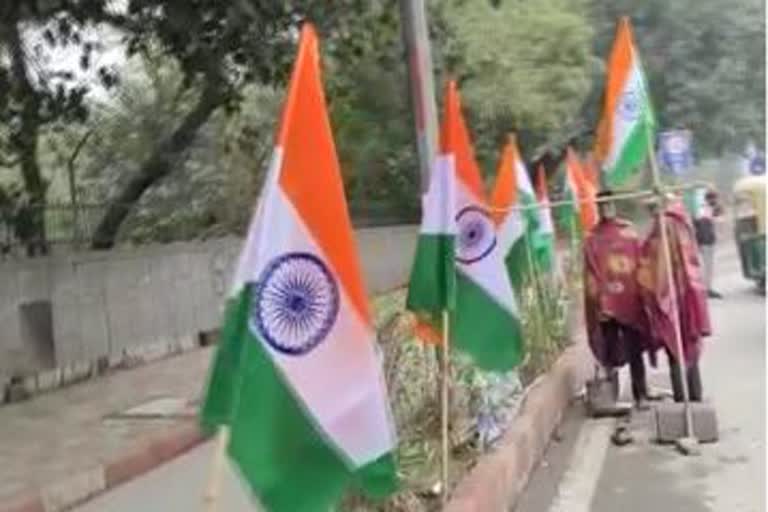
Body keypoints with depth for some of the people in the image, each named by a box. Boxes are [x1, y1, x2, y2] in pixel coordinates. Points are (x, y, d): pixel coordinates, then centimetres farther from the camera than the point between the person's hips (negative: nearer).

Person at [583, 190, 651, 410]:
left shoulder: (629, 231, 5)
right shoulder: (592, 239, 1)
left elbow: (639, 265, 6)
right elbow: (591, 275, -2)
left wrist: (642, 294, 0)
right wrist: (598, 302, -10)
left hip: (630, 300, 1)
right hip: (607, 303, -1)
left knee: (635, 351, 4)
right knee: (610, 352, 1)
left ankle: (641, 395, 12)